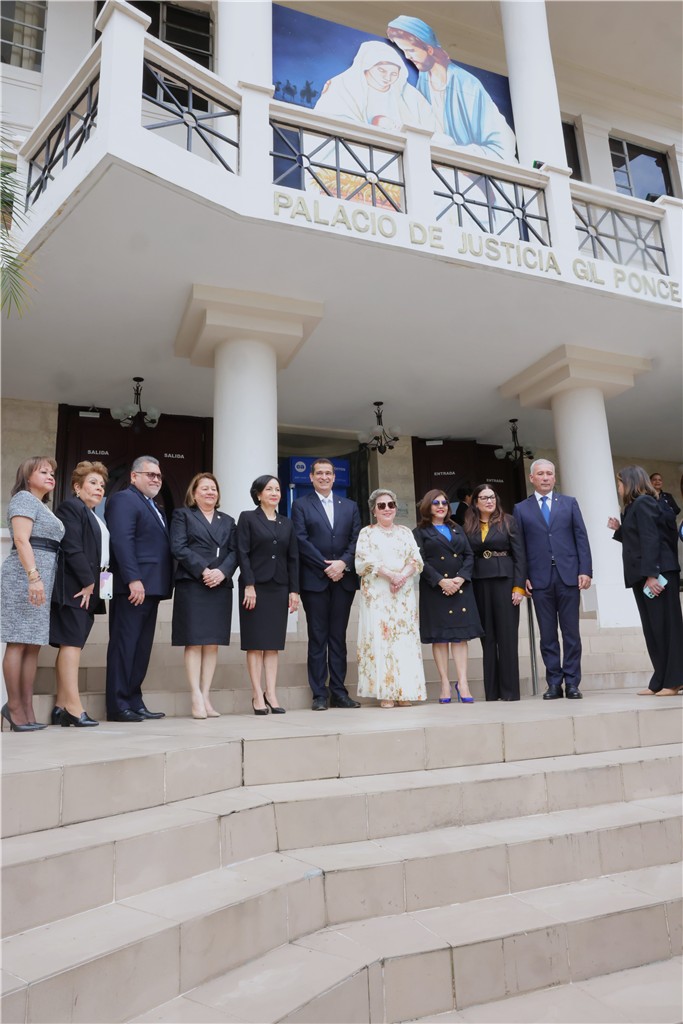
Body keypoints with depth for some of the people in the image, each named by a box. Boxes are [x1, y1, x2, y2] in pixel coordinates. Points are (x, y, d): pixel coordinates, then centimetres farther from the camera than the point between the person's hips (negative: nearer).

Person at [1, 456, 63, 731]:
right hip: (25, 576, -9)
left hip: (43, 579, 9)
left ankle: (27, 711, 5)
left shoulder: (42, 507, 26)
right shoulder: (24, 498, -1)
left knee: (34, 644, 4)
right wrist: (33, 577, -24)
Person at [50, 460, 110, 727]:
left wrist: (94, 584, 9)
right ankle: (73, 707, -11)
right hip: (75, 587, -9)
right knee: (72, 643, -10)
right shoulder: (71, 507, -5)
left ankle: (61, 706, 10)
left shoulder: (95, 516, 23)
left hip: (89, 588, 9)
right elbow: (72, 548, -15)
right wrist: (87, 582, -15)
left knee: (71, 645, 8)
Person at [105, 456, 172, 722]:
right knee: (124, 645, -4)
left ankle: (134, 702, 16)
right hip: (134, 587, -9)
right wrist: (134, 579, -24)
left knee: (142, 648, 10)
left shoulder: (154, 508, 24)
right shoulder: (123, 499, -4)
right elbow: (122, 541, -16)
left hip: (151, 587, 9)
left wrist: (163, 585, 12)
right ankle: (118, 706, 1)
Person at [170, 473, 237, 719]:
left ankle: (206, 696, 6)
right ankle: (196, 698, -4)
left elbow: (234, 552, 10)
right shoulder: (182, 515, 8)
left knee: (213, 643, 2)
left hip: (221, 586, 4)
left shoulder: (228, 521, 20)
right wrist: (203, 570, -15)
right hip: (192, 585, -4)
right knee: (194, 642, -6)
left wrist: (222, 571, -10)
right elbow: (178, 547, -5)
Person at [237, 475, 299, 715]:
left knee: (273, 642, 5)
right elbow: (243, 553, -6)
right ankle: (257, 695, 3)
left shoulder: (286, 523, 14)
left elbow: (293, 558, 11)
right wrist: (249, 585, -14)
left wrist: (294, 590, 4)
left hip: (279, 588, 4)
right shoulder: (248, 518, 1)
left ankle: (271, 694, 8)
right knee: (255, 642, 0)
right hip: (256, 586, -4)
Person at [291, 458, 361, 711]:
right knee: (317, 638, 0)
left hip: (343, 579, 3)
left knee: (339, 637, 7)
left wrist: (343, 563, -10)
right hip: (314, 580, -3)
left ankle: (339, 692, 13)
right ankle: (320, 694, 6)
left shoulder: (350, 506, 16)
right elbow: (301, 541, -5)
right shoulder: (301, 505, 6)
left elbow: (356, 539, 7)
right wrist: (326, 566, -12)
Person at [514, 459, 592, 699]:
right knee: (547, 634, 4)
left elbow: (581, 538, 6)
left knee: (571, 632, 3)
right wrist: (523, 577, -3)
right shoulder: (521, 509, 9)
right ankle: (554, 683, 11)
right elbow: (520, 546, 5)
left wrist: (585, 570, -4)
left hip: (568, 575, 0)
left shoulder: (569, 503, 11)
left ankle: (572, 683, 10)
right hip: (539, 578, 0)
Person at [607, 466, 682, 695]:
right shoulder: (636, 506, 19)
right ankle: (661, 681, 10)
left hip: (657, 573, -10)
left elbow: (650, 540, -18)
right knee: (653, 628, 8)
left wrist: (651, 574, -23)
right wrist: (619, 529, 14)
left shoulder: (643, 503, -9)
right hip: (644, 575, 10)